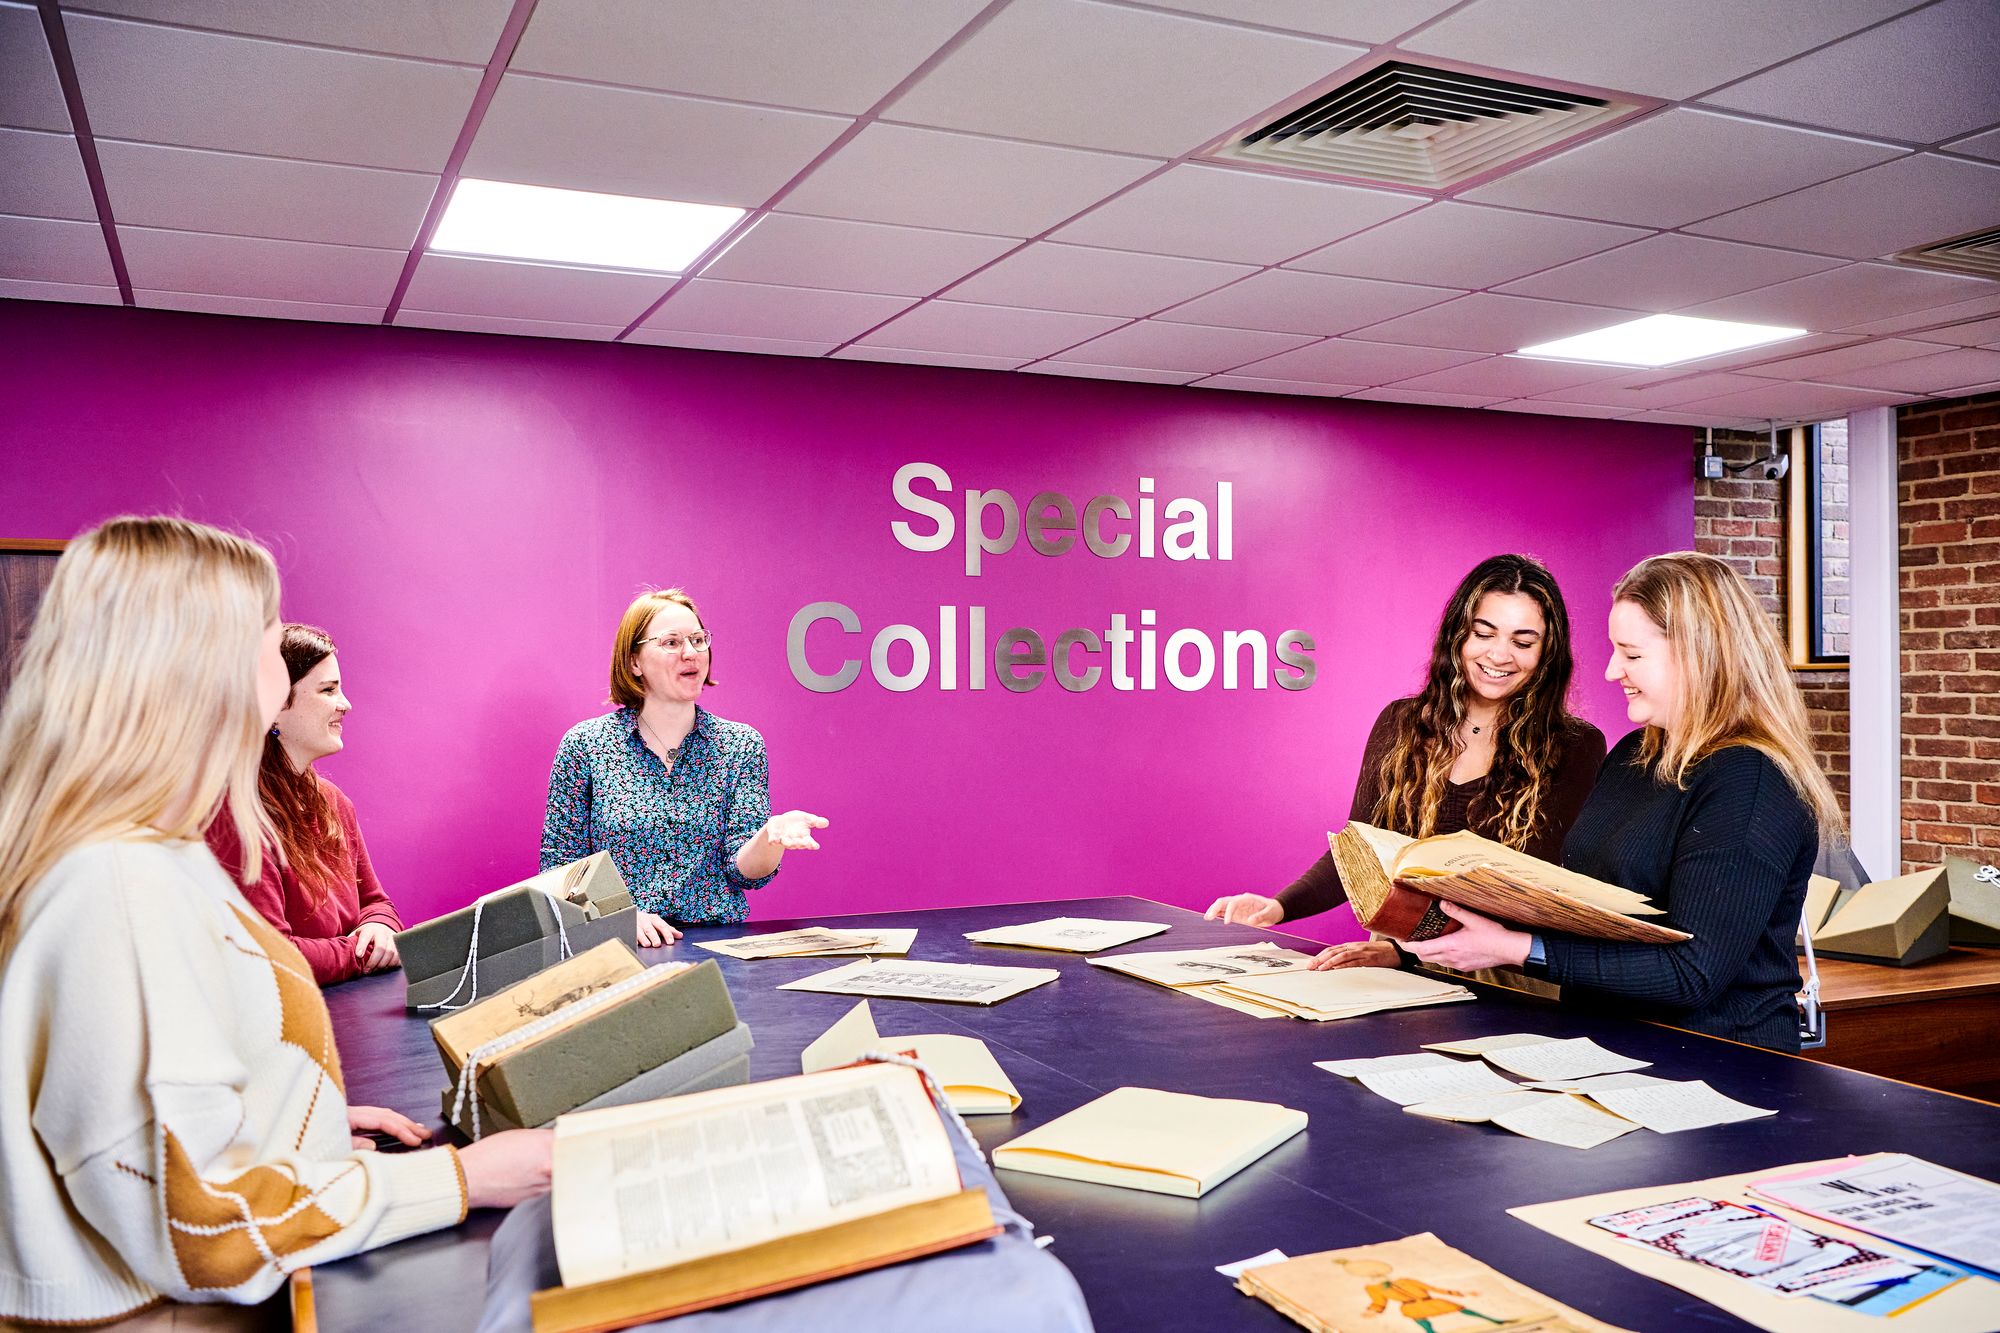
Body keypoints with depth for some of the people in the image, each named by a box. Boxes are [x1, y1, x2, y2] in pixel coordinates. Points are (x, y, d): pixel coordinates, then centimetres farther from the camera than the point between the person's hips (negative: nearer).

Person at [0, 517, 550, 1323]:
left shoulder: (146, 855, 8)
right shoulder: (128, 892, -24)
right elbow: (198, 1233, -24)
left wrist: (312, 1115, 14)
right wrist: (462, 1178, -17)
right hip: (156, 1314, -9)